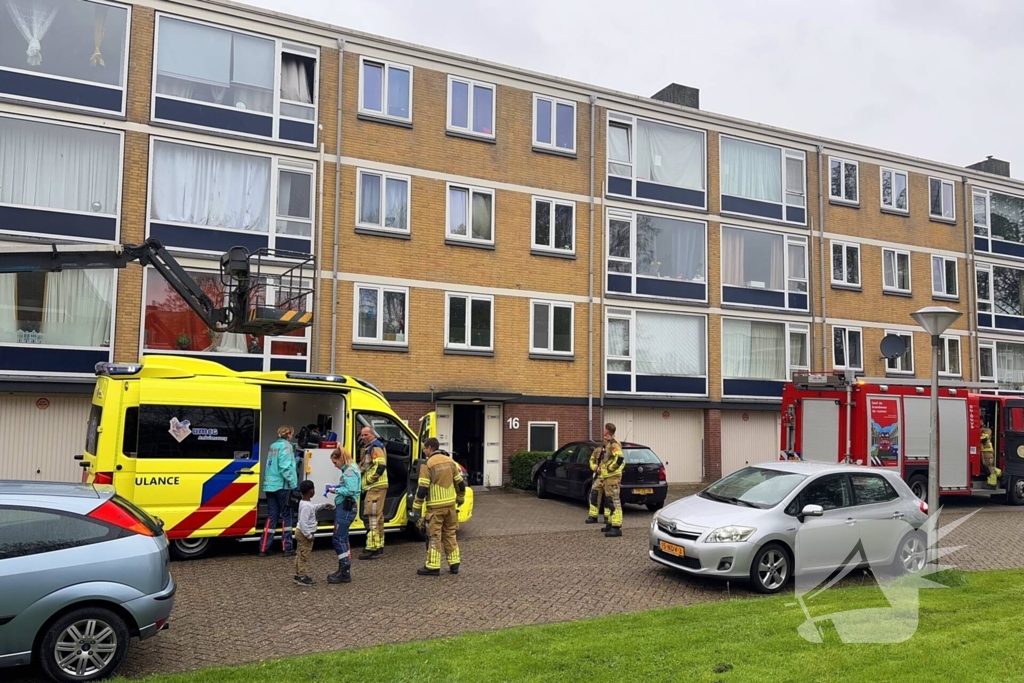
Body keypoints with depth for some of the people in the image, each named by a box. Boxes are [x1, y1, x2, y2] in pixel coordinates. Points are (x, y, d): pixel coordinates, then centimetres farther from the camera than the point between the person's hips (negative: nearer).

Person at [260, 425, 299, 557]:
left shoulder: (273, 446, 16)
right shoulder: (286, 446, -8)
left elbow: (271, 465, 16)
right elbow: (285, 467, -17)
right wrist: (293, 484, -15)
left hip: (270, 485, 7)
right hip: (282, 486, -7)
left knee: (271, 516, 9)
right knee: (286, 516, 3)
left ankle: (264, 548, 7)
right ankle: (287, 548, 6)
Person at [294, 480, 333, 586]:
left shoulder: (306, 503, 5)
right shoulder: (306, 506, -26)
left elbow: (313, 508, 27)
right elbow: (303, 522, -28)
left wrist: (324, 505, 26)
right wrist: (309, 535, -24)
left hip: (302, 533, 11)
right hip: (304, 534, -11)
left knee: (300, 555, 17)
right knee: (304, 556, -4)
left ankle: (298, 575, 25)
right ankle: (303, 577, 2)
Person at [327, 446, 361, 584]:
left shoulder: (350, 471, -15)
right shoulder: (347, 470, 16)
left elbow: (350, 490, -24)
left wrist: (336, 490, -13)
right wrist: (336, 488, 2)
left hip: (346, 509, -10)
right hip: (342, 508, 10)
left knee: (338, 539, -7)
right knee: (342, 539, 14)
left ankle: (345, 573, -4)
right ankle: (344, 570, 22)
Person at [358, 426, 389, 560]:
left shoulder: (376, 447, -12)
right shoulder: (368, 448, 20)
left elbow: (380, 466, -24)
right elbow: (365, 467, 29)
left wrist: (369, 480, -17)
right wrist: (365, 481, 14)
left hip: (376, 487, -11)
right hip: (373, 487, 11)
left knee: (371, 517, -13)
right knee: (377, 517, 16)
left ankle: (372, 549, -15)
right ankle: (379, 546, 25)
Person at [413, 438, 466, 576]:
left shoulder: (427, 464, -11)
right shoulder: (450, 461, 7)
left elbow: (422, 488, -14)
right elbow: (460, 484, 11)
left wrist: (416, 507, -7)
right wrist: (460, 500, 25)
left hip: (435, 507, -6)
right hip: (450, 505, 6)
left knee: (434, 536, 1)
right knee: (450, 534, 14)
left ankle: (433, 566, 3)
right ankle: (454, 564, 16)